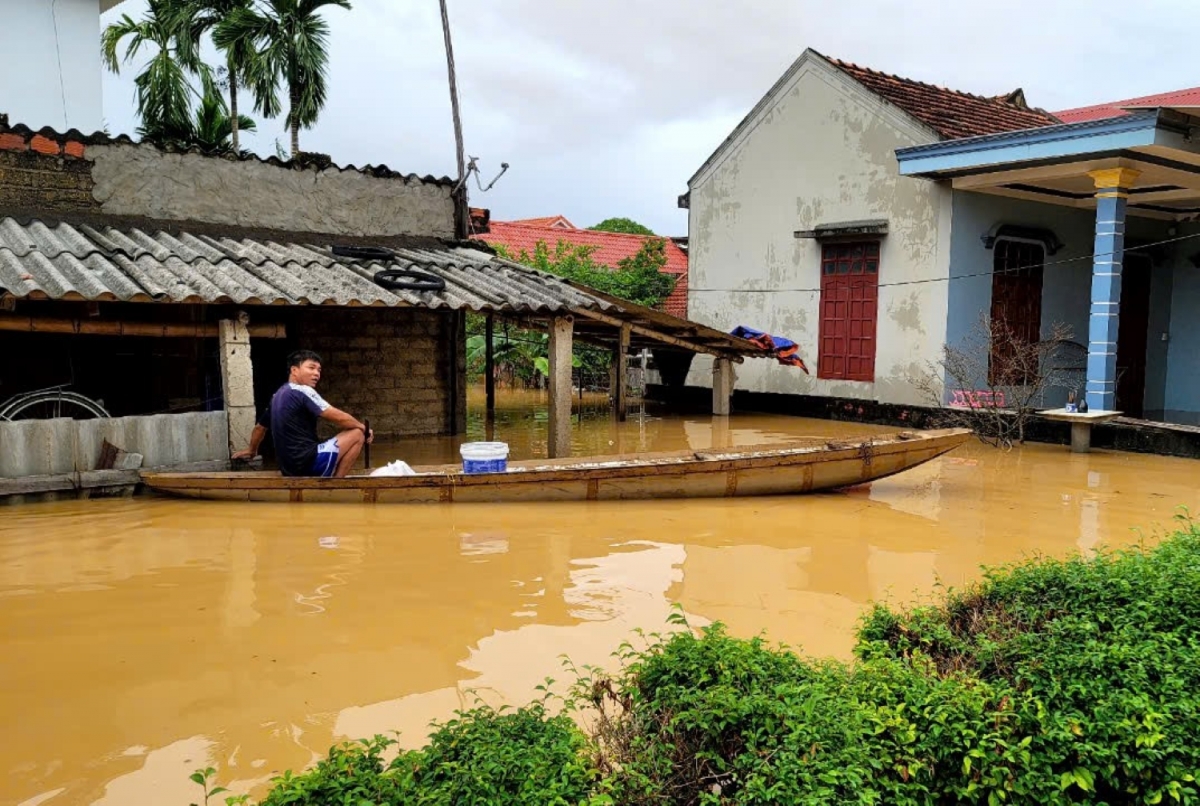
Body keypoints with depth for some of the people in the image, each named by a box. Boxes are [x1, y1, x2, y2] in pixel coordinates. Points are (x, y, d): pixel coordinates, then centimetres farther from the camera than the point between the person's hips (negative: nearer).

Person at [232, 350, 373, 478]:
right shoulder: (303, 391, -10)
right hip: (307, 462, -10)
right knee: (357, 434, -5)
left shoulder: (278, 395, 16)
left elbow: (260, 427, 30)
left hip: (290, 467, 10)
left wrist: (251, 451, 46)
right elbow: (338, 417, -13)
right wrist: (364, 428, 3)